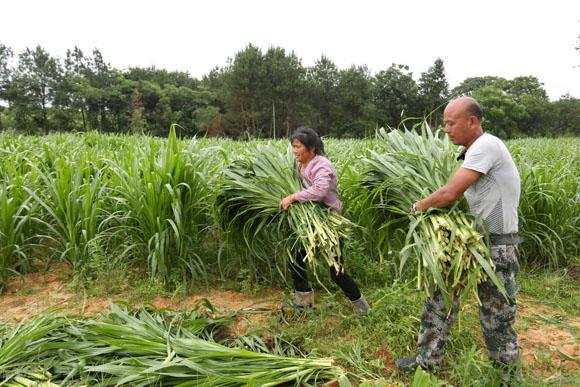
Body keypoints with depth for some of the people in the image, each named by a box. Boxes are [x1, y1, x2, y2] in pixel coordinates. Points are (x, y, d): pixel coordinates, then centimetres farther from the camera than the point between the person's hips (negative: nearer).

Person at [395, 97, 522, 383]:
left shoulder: (486, 146, -20)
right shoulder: (473, 151, 9)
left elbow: (449, 195, -25)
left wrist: (416, 207, -10)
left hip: (496, 246, -9)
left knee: (496, 314, 7)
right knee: (440, 293, 11)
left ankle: (508, 370, 32)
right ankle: (429, 358, 26)